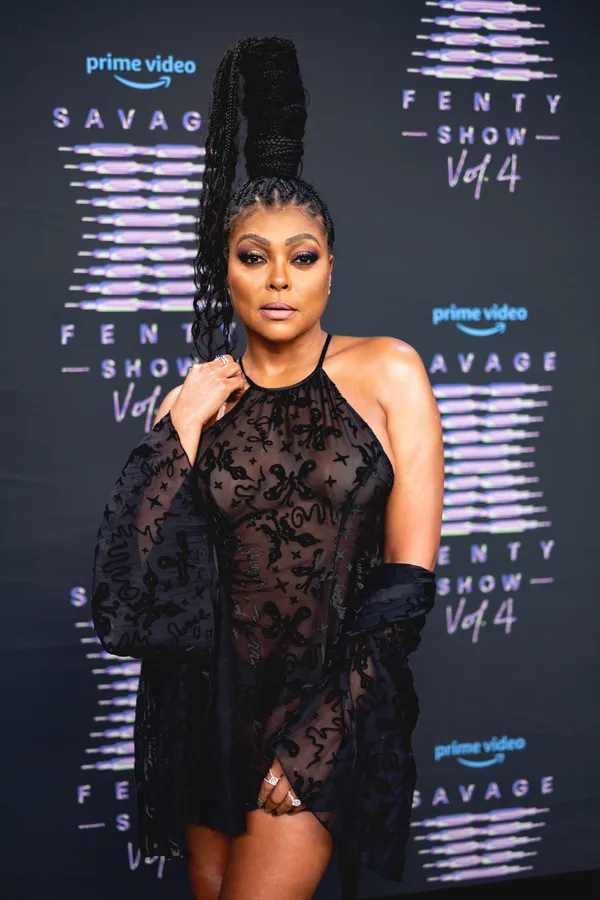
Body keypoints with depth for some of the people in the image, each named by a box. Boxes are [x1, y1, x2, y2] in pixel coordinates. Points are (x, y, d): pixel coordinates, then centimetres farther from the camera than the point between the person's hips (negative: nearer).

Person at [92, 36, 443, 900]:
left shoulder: (386, 372, -4)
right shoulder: (195, 399, 3)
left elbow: (408, 580, -9)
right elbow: (134, 586, -7)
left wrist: (311, 740, -13)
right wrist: (180, 433, -13)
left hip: (332, 703, -3)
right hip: (209, 699, 4)